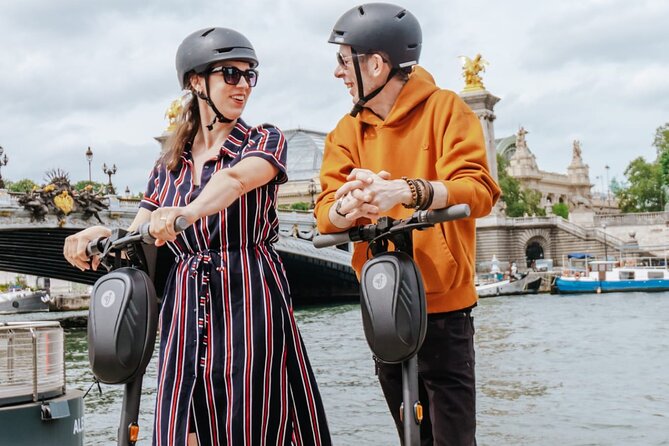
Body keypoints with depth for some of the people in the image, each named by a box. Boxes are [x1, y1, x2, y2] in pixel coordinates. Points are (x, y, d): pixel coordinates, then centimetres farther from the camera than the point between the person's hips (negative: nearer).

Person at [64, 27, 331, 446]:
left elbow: (236, 178, -22)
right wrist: (102, 236, -13)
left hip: (250, 305, -3)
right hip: (187, 315, 4)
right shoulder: (169, 165, 13)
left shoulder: (265, 142, 1)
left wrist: (188, 212, -42)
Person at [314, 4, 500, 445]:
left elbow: (479, 189, -20)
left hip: (443, 307, -5)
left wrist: (409, 190, -38)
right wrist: (350, 205, -30)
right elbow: (327, 213, -5)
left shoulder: (445, 109, -6)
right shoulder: (348, 130, 7)